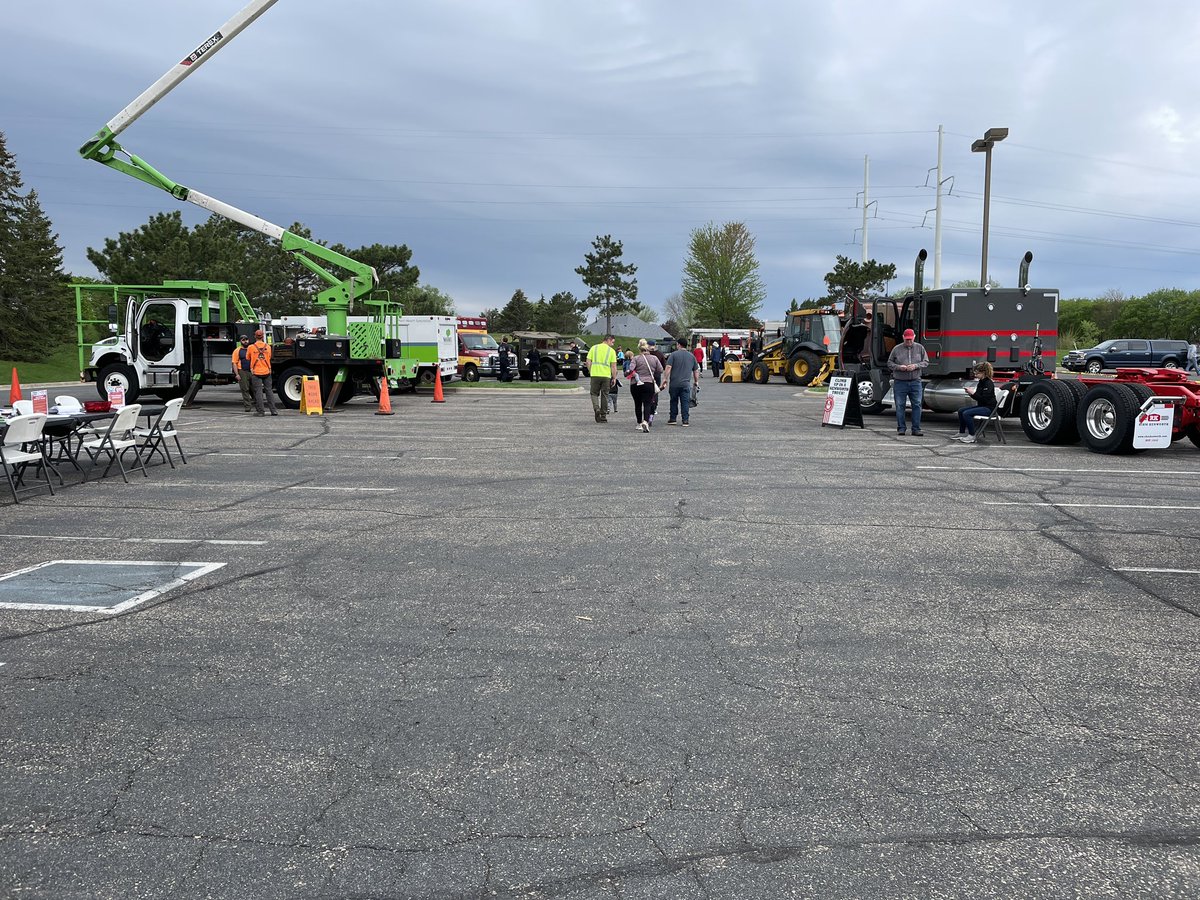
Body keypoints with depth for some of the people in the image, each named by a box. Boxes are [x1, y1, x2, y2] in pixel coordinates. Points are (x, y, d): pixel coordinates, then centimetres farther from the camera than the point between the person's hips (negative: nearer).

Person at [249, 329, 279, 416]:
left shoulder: (251, 347, -3)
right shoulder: (268, 346, 3)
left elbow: (248, 359, 9)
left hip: (256, 372, -2)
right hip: (266, 371, 2)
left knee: (258, 392, 0)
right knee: (269, 390, 9)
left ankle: (260, 411, -1)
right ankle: (273, 410, 7)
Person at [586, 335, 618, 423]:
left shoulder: (594, 348, 7)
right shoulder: (611, 351, 1)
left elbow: (588, 362, 3)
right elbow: (613, 366, -2)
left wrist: (591, 372, 13)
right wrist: (614, 378, 5)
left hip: (595, 375, 1)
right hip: (606, 375, -1)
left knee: (594, 393, 12)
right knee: (604, 395, 9)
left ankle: (596, 408, -14)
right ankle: (603, 415, 12)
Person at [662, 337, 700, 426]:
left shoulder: (673, 355, -2)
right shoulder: (691, 356, 11)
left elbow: (668, 368, -10)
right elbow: (696, 370, 15)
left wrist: (665, 378, -5)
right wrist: (696, 381, 24)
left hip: (674, 383, -2)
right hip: (686, 384, 2)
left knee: (674, 401, 10)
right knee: (685, 402, 1)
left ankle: (673, 419, 16)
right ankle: (685, 421, -3)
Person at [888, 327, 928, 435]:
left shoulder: (920, 348, 9)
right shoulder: (897, 349, 4)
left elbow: (926, 362, 8)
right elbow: (889, 363, 6)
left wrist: (916, 366, -10)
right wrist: (898, 367, -12)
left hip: (915, 382, 1)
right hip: (900, 382, -1)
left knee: (917, 405, -2)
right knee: (900, 405, 2)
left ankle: (916, 429, 4)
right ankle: (901, 428, 10)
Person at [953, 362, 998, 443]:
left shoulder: (989, 383, -17)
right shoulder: (981, 382, 11)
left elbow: (984, 398, -23)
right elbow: (978, 397, 17)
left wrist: (973, 393, -23)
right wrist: (970, 393, 0)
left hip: (988, 408, -10)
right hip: (981, 405, 10)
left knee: (967, 413, -26)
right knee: (961, 411, 2)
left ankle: (972, 436, -19)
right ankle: (962, 433, 9)